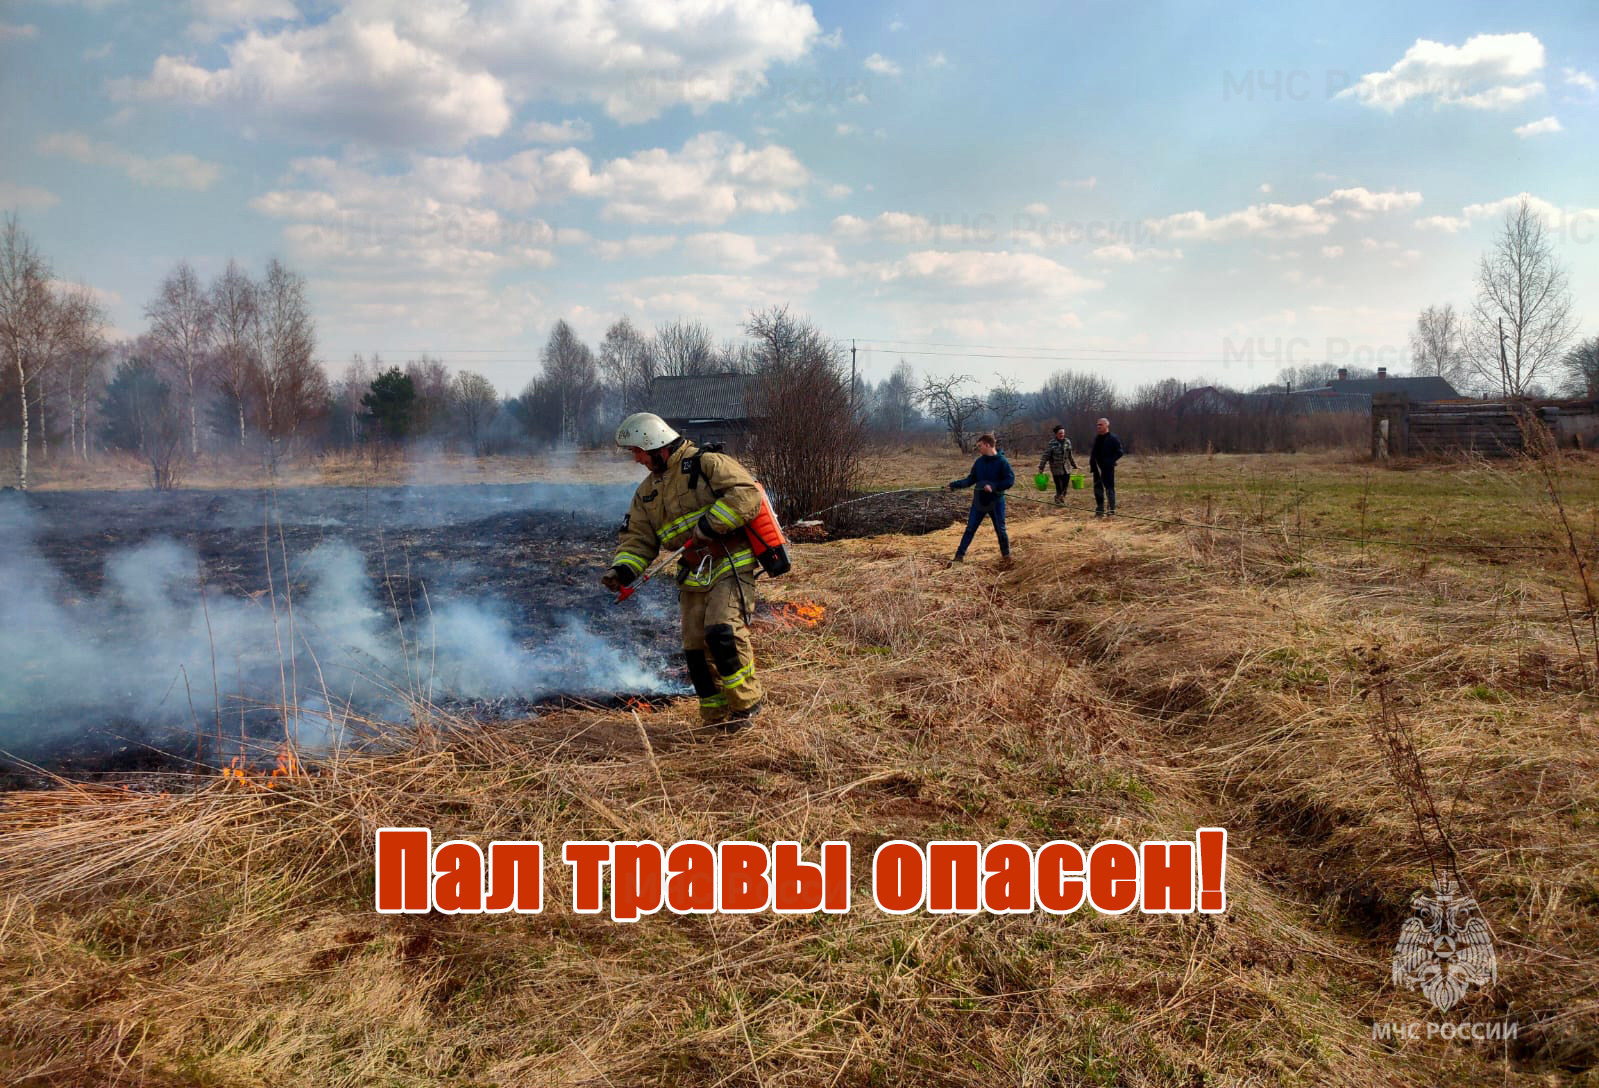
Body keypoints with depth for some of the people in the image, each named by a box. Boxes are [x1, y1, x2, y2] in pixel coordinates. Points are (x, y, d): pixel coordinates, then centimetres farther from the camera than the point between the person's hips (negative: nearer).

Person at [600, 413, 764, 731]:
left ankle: (746, 702, -4)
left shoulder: (707, 465, -8)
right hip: (693, 578, 8)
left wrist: (710, 525, -23)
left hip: (730, 565, -8)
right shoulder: (648, 492, 16)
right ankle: (718, 719, 18)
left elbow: (748, 494, -20)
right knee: (696, 649, 5)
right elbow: (638, 538, 12)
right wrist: (622, 570, -6)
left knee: (722, 632, -23)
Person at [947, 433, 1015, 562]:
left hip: (996, 503, -4)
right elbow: (970, 479, 8)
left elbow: (1010, 480, -17)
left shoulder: (1002, 462, -13)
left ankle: (1006, 554, 30)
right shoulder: (979, 462, 3)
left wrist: (993, 486, -26)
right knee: (970, 529, 3)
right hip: (979, 502, 4)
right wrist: (954, 484, -2)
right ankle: (960, 555, 5)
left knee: (1000, 530, 9)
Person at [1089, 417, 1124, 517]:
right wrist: (1092, 463, 8)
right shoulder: (1097, 438, 14)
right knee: (1097, 489, 10)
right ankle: (1100, 510, 19)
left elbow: (1119, 453, -10)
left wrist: (1110, 462, -18)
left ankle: (1112, 511, -1)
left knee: (1109, 489, -4)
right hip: (1097, 468, 7)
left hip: (1107, 468, -7)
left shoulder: (1113, 439, -7)